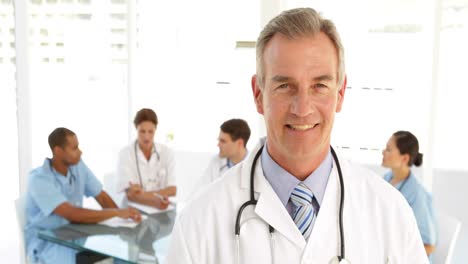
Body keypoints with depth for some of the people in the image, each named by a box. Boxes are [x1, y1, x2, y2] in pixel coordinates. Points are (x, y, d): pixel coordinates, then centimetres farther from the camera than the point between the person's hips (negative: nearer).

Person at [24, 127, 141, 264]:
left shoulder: (78, 166, -1)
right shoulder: (39, 180, -22)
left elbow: (102, 197, 5)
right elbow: (72, 214, -31)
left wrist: (123, 215, -14)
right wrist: (117, 212, -29)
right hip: (46, 241, -6)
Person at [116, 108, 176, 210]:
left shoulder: (167, 152, 3)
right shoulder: (125, 154, -5)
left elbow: (172, 190, -2)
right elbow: (131, 195, -13)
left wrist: (143, 193, -17)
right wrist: (155, 202, -32)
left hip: (161, 210, 2)